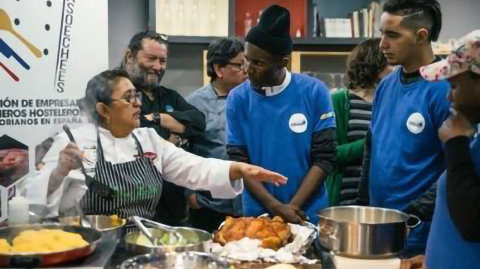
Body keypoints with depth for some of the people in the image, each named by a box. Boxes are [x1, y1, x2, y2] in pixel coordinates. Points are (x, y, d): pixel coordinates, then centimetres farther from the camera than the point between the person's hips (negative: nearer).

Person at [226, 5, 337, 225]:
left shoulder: (314, 92, -7)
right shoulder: (238, 99, -5)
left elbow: (324, 158, -6)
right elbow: (239, 161, -5)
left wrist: (293, 206, -13)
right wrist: (275, 207, -14)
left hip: (308, 214, -1)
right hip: (258, 214, 1)